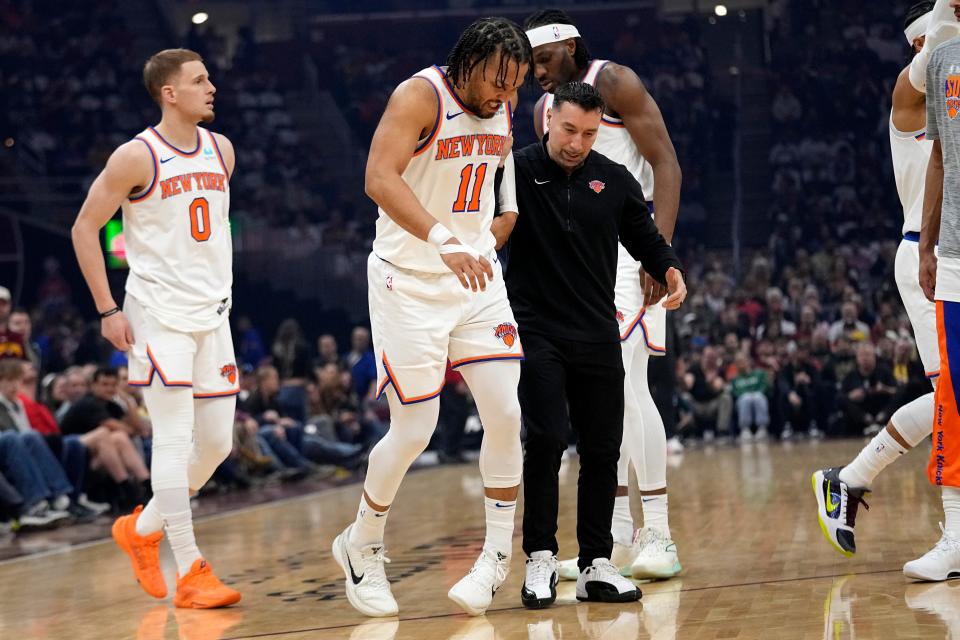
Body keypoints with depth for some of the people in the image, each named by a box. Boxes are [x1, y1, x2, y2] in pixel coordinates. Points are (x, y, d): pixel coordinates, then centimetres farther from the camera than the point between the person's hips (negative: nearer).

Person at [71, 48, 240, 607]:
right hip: (158, 314, -7)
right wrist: (107, 309, -10)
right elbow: (85, 229, -7)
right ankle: (190, 573, -8)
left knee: (217, 441, 7)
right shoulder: (137, 157, -10)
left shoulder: (222, 151, 8)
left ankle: (143, 528, 27)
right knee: (175, 438, -10)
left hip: (213, 313, 7)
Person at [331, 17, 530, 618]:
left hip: (477, 275, 6)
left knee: (506, 413, -6)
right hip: (410, 281, -6)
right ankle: (362, 546, 20)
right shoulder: (421, 96, -18)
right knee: (414, 431, -3)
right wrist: (443, 242, -44)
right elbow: (380, 177, -33)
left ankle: (499, 556, 8)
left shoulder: (503, 109, 3)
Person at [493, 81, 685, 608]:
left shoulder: (614, 180, 5)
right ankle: (540, 558, -3)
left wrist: (670, 270, -5)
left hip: (598, 337, 4)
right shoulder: (517, 169, -5)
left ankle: (596, 565, 16)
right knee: (546, 439, -15)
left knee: (602, 450, 5)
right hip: (537, 332, -4)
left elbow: (646, 239, 14)